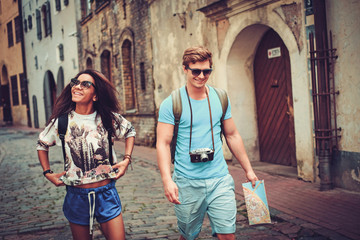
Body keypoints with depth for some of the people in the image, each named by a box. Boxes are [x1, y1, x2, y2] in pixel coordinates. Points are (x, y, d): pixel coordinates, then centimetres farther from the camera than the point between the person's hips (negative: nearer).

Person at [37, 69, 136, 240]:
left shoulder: (108, 118, -5)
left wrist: (127, 160, 2)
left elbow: (130, 132, 14)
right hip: (76, 194, 1)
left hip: (106, 193, 0)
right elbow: (42, 144, 15)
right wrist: (48, 173, 7)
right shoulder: (61, 120, -4)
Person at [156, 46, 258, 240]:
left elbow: (232, 136, 13)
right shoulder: (171, 103, -5)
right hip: (187, 182, -2)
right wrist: (167, 180, -20)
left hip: (220, 179, 2)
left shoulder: (221, 98, 6)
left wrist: (248, 170, 14)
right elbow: (163, 143, -9)